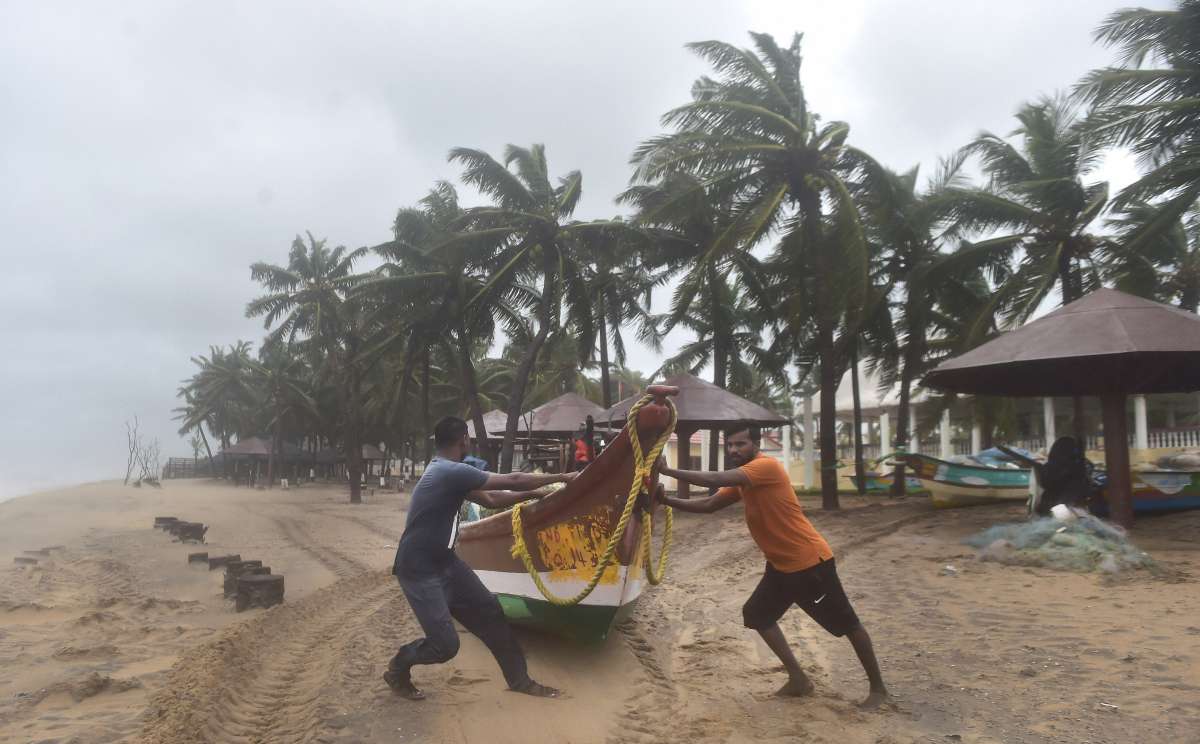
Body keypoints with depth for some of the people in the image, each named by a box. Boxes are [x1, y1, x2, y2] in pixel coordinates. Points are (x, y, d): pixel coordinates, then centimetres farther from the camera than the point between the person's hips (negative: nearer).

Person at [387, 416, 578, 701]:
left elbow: (490, 499, 14)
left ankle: (519, 680, 19)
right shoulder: (451, 472, -25)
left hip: (444, 561, 10)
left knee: (489, 611, 8)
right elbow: (512, 481, -21)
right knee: (445, 644, -9)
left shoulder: (448, 473, 7)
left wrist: (534, 494, 12)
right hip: (419, 570, -10)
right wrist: (562, 478, -12)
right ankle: (397, 669, 21)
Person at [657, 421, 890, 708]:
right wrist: (666, 499, -5)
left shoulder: (767, 466, -23)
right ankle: (798, 679, 21)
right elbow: (708, 505, 7)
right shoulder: (741, 480, 7)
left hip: (812, 562, -9)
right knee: (756, 614, 11)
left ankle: (877, 688, 23)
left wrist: (668, 471, -27)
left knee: (847, 624, 4)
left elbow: (716, 479, -33)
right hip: (781, 566, 9)